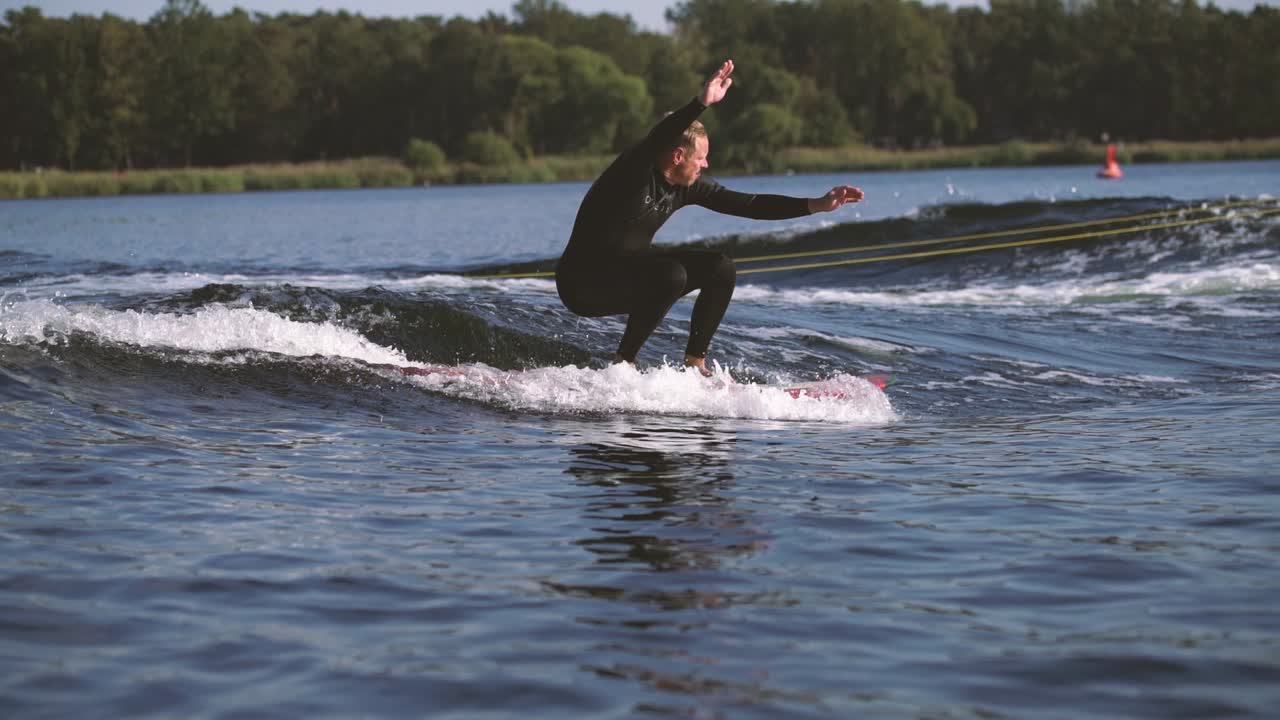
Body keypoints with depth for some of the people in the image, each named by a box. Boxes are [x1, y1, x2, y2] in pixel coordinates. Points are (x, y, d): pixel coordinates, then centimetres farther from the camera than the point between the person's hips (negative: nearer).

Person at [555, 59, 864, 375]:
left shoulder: (687, 186, 0)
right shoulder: (633, 174, -22)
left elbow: (746, 205, 2)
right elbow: (655, 141, -44)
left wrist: (816, 205, -5)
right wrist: (702, 103, -58)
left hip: (632, 272, 9)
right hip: (584, 284, -9)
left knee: (720, 269, 0)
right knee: (671, 275, -33)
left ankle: (695, 363, 5)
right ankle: (623, 363, -19)